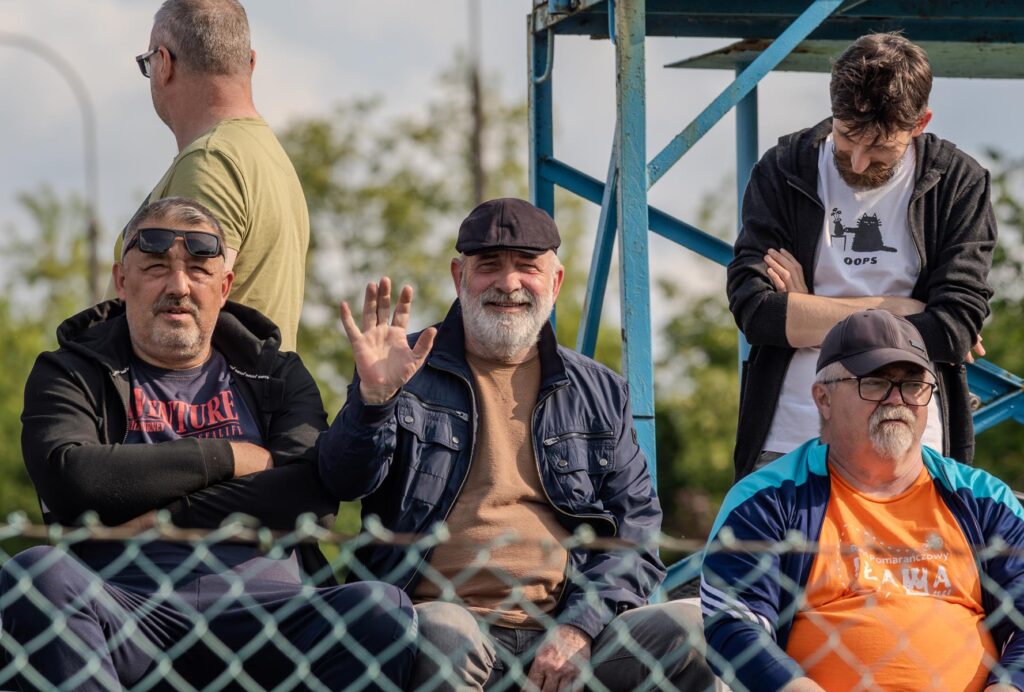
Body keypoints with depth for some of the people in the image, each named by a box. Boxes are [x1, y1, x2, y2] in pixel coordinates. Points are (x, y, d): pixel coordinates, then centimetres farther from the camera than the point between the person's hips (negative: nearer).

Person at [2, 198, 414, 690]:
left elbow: (313, 492, 1)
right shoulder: (73, 373, 16)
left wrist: (163, 516, -6)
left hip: (265, 606, 1)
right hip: (126, 608, -1)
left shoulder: (277, 376, 21)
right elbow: (69, 478, -7)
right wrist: (228, 457, -1)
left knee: (382, 608, -29)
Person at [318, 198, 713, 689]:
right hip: (451, 616, -2)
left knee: (685, 632, -26)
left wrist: (580, 627, -6)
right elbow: (345, 481, 0)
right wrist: (373, 397, -21)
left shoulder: (599, 393, 20)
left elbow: (635, 524, 12)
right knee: (444, 635, -38)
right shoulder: (412, 372, 13)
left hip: (568, 626, 2)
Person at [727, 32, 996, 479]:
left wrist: (807, 314, -5)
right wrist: (895, 309, -8)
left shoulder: (959, 184, 2)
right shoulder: (782, 171, 4)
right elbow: (753, 308, -8)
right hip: (787, 445, 1)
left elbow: (955, 329, -7)